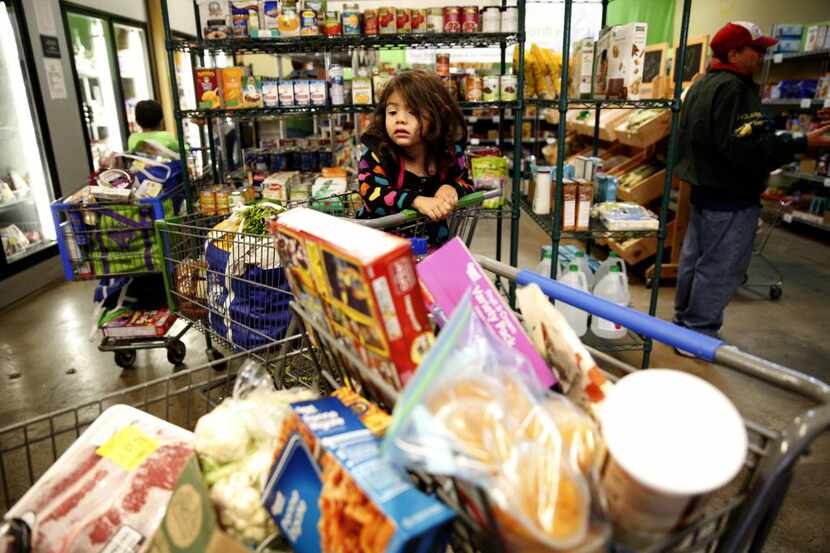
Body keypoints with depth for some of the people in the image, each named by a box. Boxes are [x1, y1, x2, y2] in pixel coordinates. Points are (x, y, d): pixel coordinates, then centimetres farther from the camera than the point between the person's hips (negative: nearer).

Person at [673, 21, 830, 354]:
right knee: (719, 269, -3)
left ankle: (684, 320, 30)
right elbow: (747, 148, -27)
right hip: (731, 198, -10)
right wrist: (803, 144, -26)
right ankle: (699, 335, 4)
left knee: (694, 259, 17)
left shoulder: (702, 84, 14)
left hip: (703, 188, 10)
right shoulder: (734, 88, -19)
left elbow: (689, 138, 23)